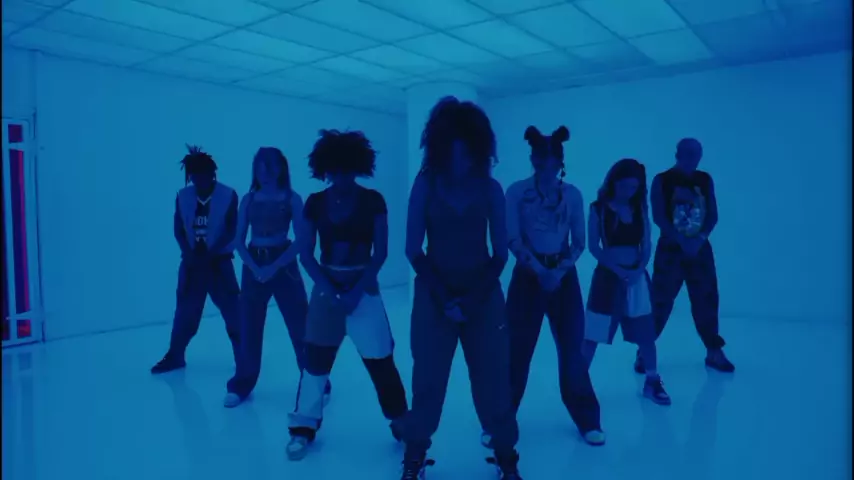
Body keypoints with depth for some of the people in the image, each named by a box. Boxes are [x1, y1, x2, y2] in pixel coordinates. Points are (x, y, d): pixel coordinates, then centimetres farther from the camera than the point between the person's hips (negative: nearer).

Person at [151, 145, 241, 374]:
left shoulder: (228, 195, -7)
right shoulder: (183, 196, 2)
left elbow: (232, 231, -8)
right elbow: (178, 229, 4)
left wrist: (210, 253, -16)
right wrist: (189, 253, -11)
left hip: (219, 262, -3)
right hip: (192, 262, 3)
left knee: (232, 310, -2)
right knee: (185, 311, 8)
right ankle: (175, 356, 23)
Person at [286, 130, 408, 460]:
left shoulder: (373, 201, -5)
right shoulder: (315, 203, 0)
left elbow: (380, 253, -6)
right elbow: (306, 254, -1)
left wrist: (356, 292, -14)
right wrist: (329, 290, -13)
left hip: (364, 289, -1)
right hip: (325, 288, 2)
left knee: (381, 360, 2)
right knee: (315, 359, 2)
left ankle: (401, 423, 21)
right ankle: (304, 428, 18)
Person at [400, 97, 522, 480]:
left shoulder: (490, 188, -1)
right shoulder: (425, 184, -3)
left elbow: (500, 253, 1)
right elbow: (413, 249, -4)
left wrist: (474, 298, -11)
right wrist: (444, 297, -12)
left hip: (484, 296, 1)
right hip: (434, 295, -1)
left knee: (493, 383, 5)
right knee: (427, 383, 4)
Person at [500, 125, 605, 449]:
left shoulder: (572, 194, 4)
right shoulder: (517, 192, -2)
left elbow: (579, 242, 3)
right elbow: (513, 239, -9)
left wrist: (560, 269, -14)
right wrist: (539, 270, -21)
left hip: (565, 276, 2)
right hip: (528, 275, -2)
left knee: (572, 348, 5)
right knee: (516, 350, 0)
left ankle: (587, 421, 19)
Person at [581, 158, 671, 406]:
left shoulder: (640, 208, 5)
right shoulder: (599, 208, -5)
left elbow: (647, 245, 4)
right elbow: (593, 247, -9)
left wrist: (639, 270, -13)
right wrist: (618, 270, -17)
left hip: (637, 277, 3)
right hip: (608, 276, -3)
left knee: (646, 334, 7)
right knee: (592, 335, 1)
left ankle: (652, 382, 22)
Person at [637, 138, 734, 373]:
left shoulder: (705, 180, 8)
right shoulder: (662, 180, -5)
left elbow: (713, 215, 4)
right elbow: (658, 217, -12)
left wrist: (701, 238, -13)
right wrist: (681, 240, -20)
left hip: (700, 248, 4)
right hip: (671, 249, -4)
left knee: (707, 300, 7)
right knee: (660, 301, -4)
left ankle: (714, 352, 20)